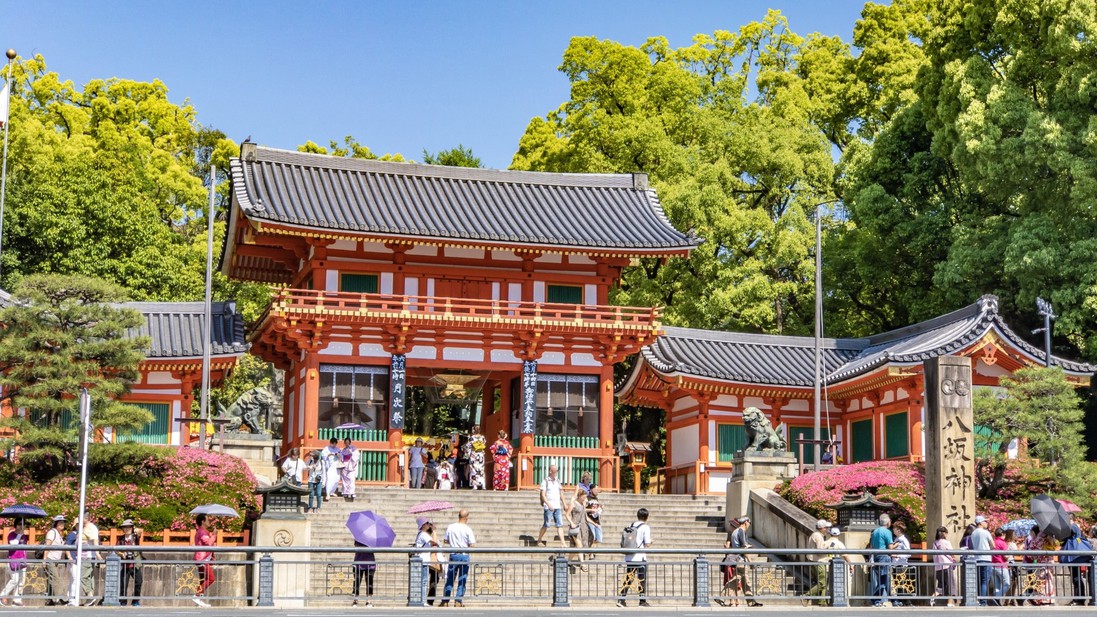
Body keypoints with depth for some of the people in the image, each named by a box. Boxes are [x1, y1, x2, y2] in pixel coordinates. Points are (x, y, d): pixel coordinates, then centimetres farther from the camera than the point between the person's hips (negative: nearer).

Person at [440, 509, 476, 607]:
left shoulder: (450, 527, -1)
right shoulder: (468, 529, -10)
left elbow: (445, 541, 7)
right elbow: (472, 545, -11)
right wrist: (474, 538, 8)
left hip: (453, 555, 3)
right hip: (464, 556, -3)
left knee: (450, 579, 10)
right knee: (462, 580, 6)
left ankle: (445, 601, 10)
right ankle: (458, 601, 4)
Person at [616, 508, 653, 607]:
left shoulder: (630, 526, 10)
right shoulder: (645, 527, -7)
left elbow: (622, 542, 10)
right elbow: (647, 544, -11)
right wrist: (650, 543, 10)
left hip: (628, 557, 5)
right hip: (640, 557, -5)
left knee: (628, 579, 10)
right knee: (642, 579, 5)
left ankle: (621, 599, 3)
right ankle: (643, 601, 6)